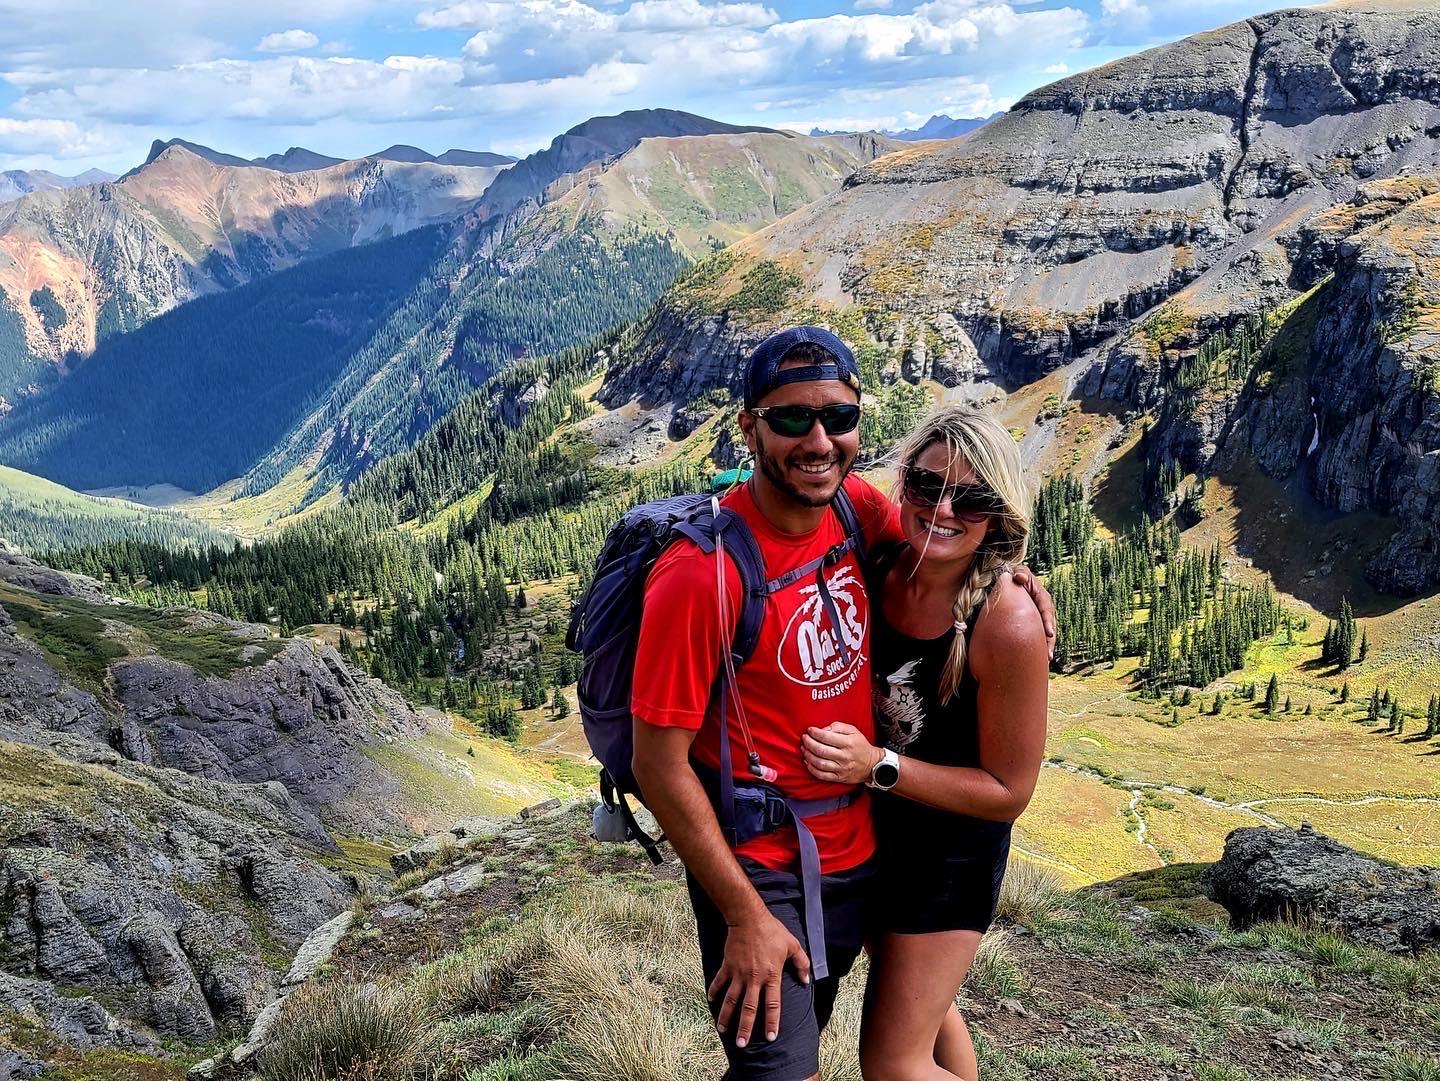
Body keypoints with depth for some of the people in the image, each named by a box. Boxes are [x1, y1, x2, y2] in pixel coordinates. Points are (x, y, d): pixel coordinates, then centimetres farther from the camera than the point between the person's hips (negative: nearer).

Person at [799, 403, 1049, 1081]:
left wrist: (876, 765, -29)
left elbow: (1009, 791, -21)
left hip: (952, 851, -6)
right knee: (924, 1006, 29)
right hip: (877, 829, 6)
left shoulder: (1008, 624, -29)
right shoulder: (882, 567, -14)